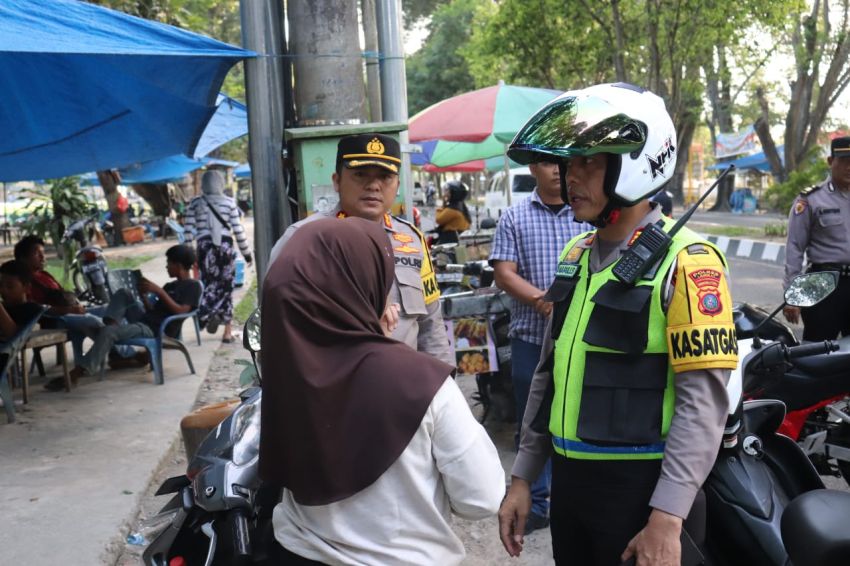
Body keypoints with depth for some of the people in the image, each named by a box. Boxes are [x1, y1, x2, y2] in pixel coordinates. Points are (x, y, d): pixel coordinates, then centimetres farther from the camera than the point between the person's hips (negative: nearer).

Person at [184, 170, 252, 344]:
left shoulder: (195, 203, 3)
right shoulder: (229, 202, 1)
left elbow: (189, 230, -1)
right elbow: (238, 229, 1)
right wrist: (246, 252, 8)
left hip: (205, 246, 0)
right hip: (225, 245, 0)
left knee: (209, 282, 10)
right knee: (226, 286, 5)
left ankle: (208, 315, -17)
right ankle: (227, 331, 9)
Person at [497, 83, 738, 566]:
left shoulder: (685, 263, -13)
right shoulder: (576, 255, 9)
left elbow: (703, 402, -18)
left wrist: (666, 519, -22)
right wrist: (523, 476, 13)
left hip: (640, 484, -7)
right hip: (569, 477, 7)